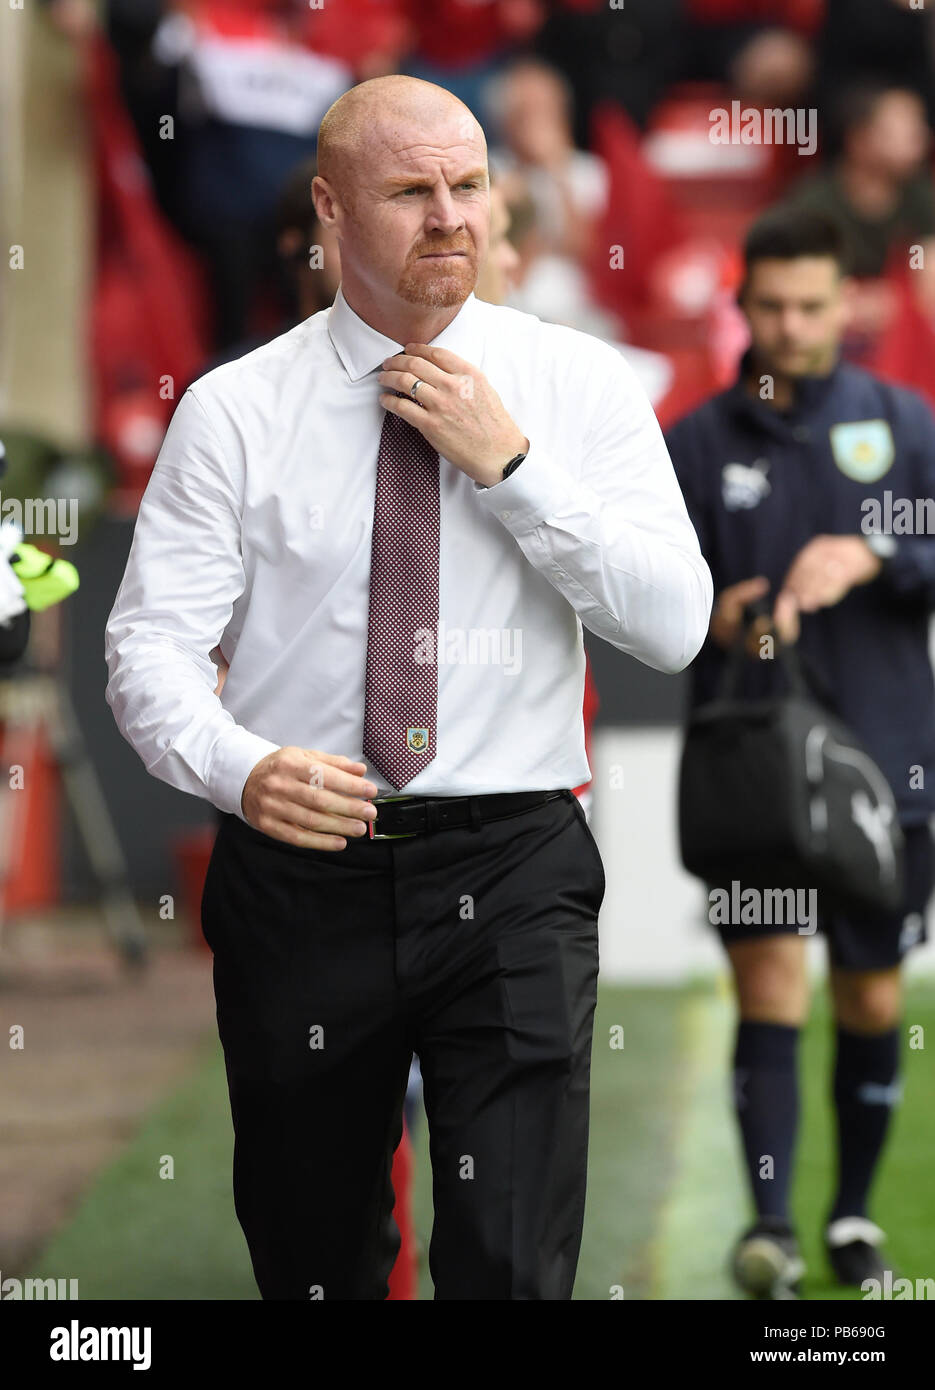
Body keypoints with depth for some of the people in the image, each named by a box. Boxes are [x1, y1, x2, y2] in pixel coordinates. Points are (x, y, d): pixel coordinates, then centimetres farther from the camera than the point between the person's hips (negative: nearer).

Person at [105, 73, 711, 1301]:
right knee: (309, 1257, 14)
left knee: (514, 1264, -12)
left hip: (510, 875, -1)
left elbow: (674, 626, -5)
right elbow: (151, 643, -6)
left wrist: (510, 465, -13)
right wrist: (240, 770, -26)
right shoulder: (234, 410, 0)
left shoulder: (580, 384, 2)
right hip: (298, 869, 1)